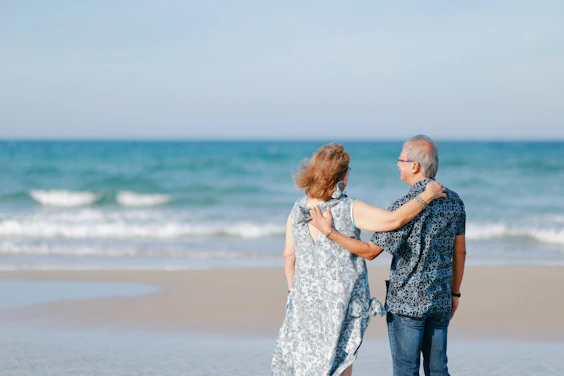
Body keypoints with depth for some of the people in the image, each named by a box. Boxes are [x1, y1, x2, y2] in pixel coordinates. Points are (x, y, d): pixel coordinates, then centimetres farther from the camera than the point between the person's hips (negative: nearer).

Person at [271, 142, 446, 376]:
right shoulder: (349, 210, -17)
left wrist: (292, 290, 20)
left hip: (307, 297, 5)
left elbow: (289, 255, 6)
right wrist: (426, 196, -15)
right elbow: (393, 220, -26)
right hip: (344, 299, -4)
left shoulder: (298, 211, -2)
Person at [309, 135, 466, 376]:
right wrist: (455, 293, 21)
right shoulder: (454, 201, 3)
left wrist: (328, 231, -14)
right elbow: (460, 252, 10)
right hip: (440, 302, 6)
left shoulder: (406, 206, -18)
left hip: (406, 302, -6)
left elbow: (370, 251, -16)